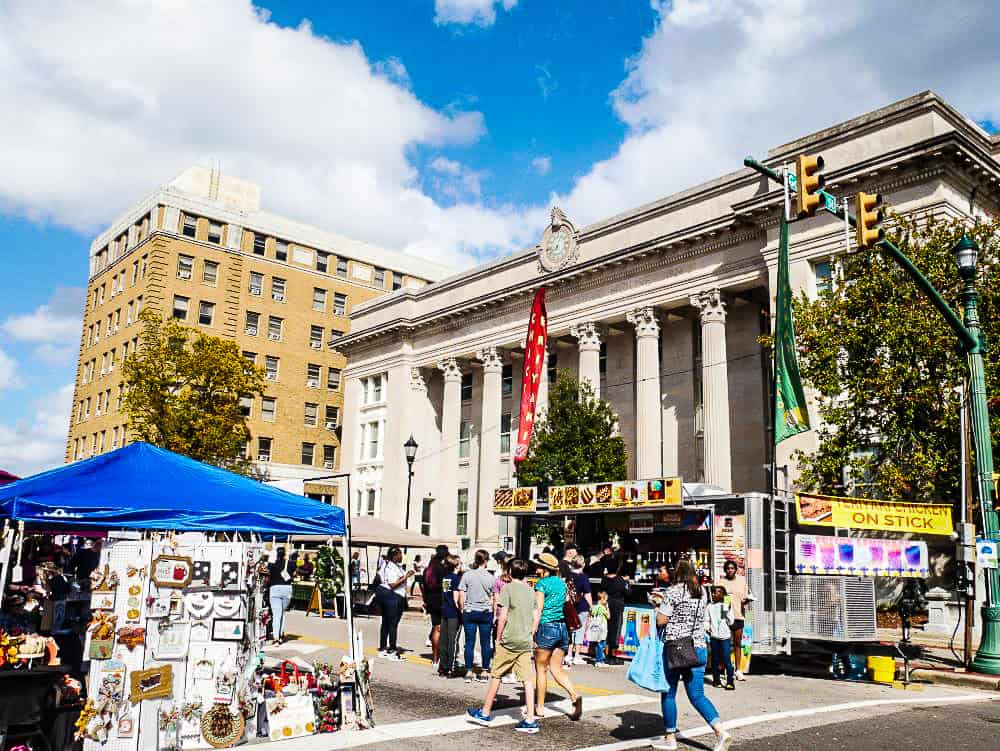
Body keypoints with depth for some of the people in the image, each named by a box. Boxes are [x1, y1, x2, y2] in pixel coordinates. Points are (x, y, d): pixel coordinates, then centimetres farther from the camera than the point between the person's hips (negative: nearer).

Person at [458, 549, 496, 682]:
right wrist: (493, 611, 13)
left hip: (469, 612, 0)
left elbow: (461, 597, -2)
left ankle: (469, 672, 8)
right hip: (486, 612, 0)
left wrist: (462, 610, 9)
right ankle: (484, 671, 11)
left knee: (469, 642, 5)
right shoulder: (490, 577, -3)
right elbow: (493, 598, 2)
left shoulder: (467, 575, -4)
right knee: (485, 643, 7)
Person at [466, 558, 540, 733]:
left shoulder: (508, 588, -7)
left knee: (496, 675, 8)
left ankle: (484, 713, 18)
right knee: (527, 679, 2)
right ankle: (530, 720, -2)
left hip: (509, 640, -5)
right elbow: (535, 618, 10)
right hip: (526, 642, 5)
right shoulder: (530, 591, 10)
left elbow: (503, 616, -11)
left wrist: (498, 638, -2)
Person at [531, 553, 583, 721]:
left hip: (547, 627, -7)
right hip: (562, 627, 7)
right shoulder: (562, 583, 12)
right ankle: (575, 696, -8)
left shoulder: (542, 584, -9)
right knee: (556, 669, 11)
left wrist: (533, 632, -13)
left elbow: (538, 611, -13)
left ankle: (539, 707, 14)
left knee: (541, 669, 6)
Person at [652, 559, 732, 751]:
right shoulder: (702, 592, 10)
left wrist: (659, 607, 9)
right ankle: (721, 731, -9)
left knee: (668, 693, 8)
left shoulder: (673, 591, -10)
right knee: (697, 695, 8)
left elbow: (661, 621, -10)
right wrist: (662, 602, 25)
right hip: (699, 648, 6)